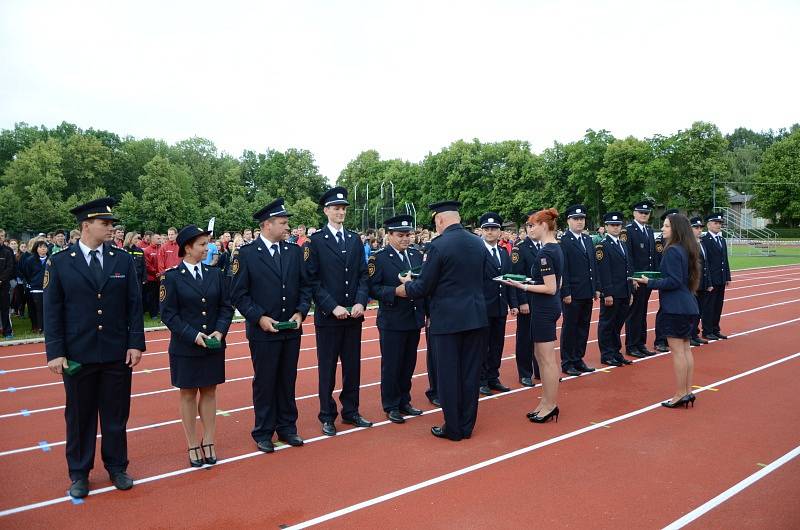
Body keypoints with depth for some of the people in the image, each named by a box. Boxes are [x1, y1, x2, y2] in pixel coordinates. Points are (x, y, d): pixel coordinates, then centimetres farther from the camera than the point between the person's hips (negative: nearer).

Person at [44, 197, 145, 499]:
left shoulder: (123, 260, 2)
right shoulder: (59, 262, -2)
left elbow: (134, 305, 2)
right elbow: (52, 311, -2)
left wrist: (136, 343, -3)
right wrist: (55, 352, -7)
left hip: (117, 353, 1)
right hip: (77, 354, -1)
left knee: (116, 414, 11)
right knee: (79, 416, 11)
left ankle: (117, 467, 28)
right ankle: (79, 473, 27)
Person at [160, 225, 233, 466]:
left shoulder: (215, 274, 3)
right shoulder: (172, 277, -7)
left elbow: (226, 307, 5)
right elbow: (168, 314, -9)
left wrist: (219, 331, -11)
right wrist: (193, 335, -18)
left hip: (214, 346, 3)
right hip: (185, 348, -3)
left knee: (209, 392, 11)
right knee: (188, 393, 8)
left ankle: (208, 442, 21)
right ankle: (193, 446, 19)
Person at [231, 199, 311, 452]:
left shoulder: (294, 251, 5)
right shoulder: (246, 253, -7)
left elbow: (305, 286, 9)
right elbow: (239, 293, -7)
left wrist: (301, 312, -6)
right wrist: (259, 317, -15)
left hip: (291, 329, 4)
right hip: (263, 331, -4)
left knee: (287, 380, 13)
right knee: (264, 382, 7)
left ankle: (287, 427, 27)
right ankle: (263, 433, 21)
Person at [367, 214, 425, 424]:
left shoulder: (417, 255, 9)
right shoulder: (379, 258, -7)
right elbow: (373, 288, -13)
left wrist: (426, 311, 3)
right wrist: (396, 291, -24)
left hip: (414, 319, 5)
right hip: (392, 321, -5)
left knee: (409, 364, 14)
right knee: (391, 365, 5)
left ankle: (404, 401, 29)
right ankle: (391, 406, 19)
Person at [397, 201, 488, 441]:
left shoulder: (438, 245, -14)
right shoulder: (479, 243, 5)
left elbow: (423, 288, -10)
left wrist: (405, 286, 10)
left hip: (448, 319, -6)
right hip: (476, 316, 6)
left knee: (448, 374, 6)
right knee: (470, 373, 12)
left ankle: (453, 428, 15)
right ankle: (467, 425, 22)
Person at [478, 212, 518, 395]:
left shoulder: (504, 253, 12)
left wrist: (513, 303, 10)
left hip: (500, 306, 7)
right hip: (483, 307, -6)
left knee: (497, 344, 14)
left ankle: (493, 378, 26)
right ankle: (481, 380, 17)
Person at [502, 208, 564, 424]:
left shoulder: (545, 253, -19)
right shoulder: (556, 248, 10)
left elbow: (550, 289, -21)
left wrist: (523, 286, -18)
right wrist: (533, 281, 13)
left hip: (544, 309, -10)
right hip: (551, 307, 10)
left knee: (547, 359, 0)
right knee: (541, 356, 17)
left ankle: (551, 405, 12)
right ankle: (547, 402, 25)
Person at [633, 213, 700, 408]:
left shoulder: (673, 251, -17)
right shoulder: (687, 249, 11)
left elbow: (673, 281, -21)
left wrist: (650, 282, -15)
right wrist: (653, 280, 15)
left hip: (675, 308, -10)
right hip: (689, 306, 10)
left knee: (677, 350, -4)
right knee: (686, 348, 13)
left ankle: (679, 395, 2)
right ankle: (688, 391, 19)